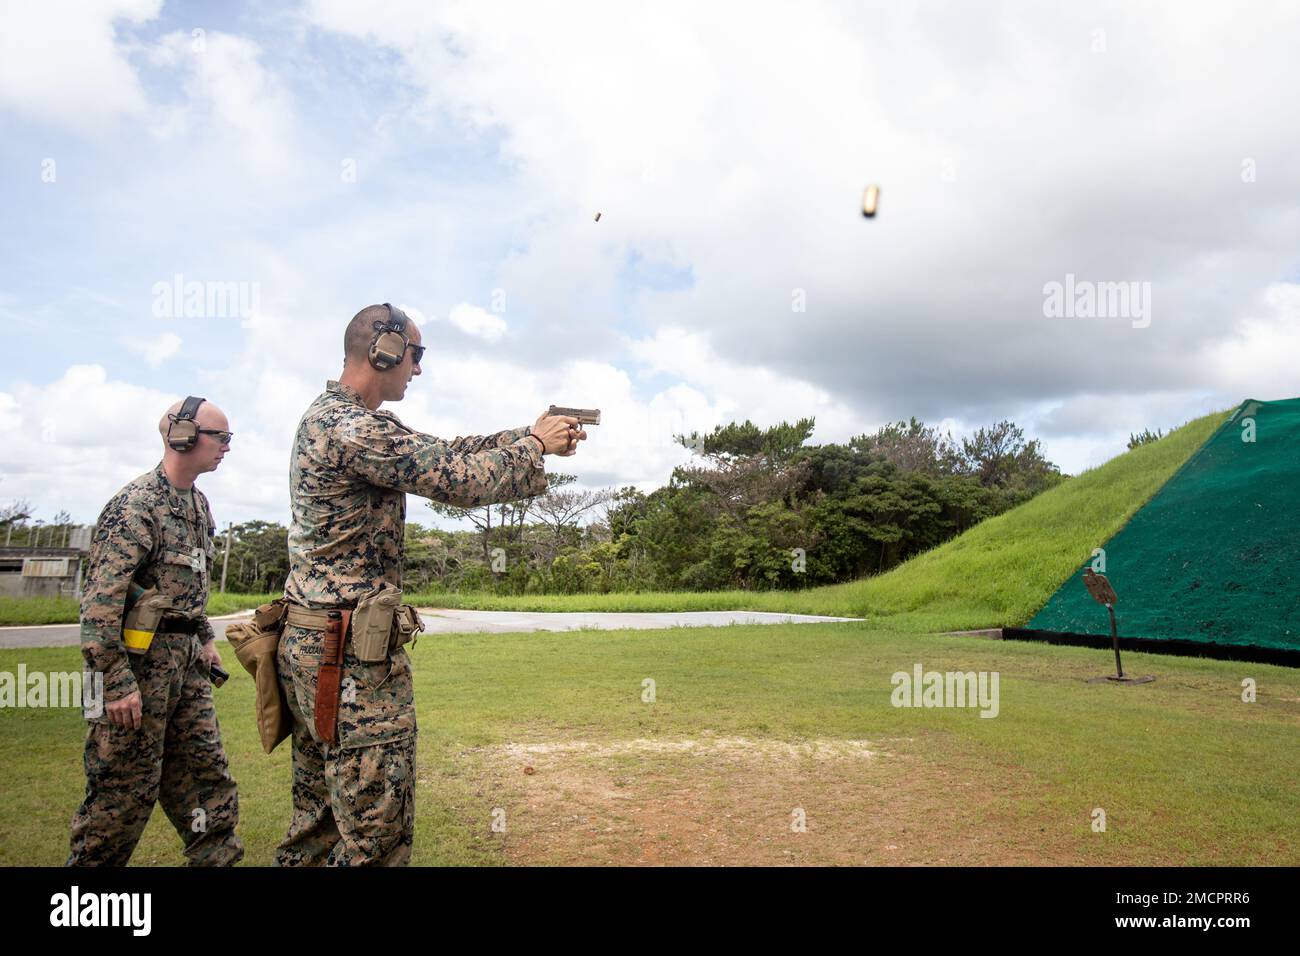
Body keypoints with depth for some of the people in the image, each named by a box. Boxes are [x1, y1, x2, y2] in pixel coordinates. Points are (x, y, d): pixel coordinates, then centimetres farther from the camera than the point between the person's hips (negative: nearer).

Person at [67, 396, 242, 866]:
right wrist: (117, 682, -21)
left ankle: (217, 859, 24)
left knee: (206, 771, 13)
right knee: (125, 788, 2)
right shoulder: (136, 505, -17)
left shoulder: (197, 504, 11)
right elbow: (100, 601, -21)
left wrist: (205, 638, 19)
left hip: (186, 660, 9)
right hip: (140, 660, -9)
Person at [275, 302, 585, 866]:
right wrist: (536, 445, -4)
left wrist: (529, 434, 8)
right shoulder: (351, 429, -19)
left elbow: (444, 454, 13)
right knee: (377, 831, -3)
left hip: (310, 647, 11)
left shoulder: (328, 418, 14)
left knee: (319, 819, 19)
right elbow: (462, 481, -19)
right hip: (351, 650, -11)